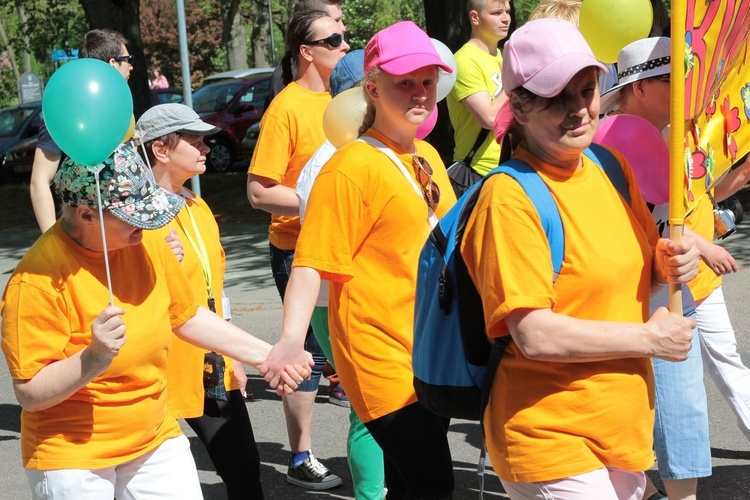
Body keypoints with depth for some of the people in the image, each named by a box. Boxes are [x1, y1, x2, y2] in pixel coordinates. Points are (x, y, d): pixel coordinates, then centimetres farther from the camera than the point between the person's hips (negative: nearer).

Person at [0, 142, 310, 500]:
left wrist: (262, 354, 11)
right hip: (72, 458, -5)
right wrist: (93, 360, -34)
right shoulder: (38, 279, -22)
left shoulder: (147, 245, -3)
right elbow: (30, 394, -20)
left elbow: (186, 317, 13)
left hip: (154, 440, 6)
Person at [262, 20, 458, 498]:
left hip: (430, 351, 8)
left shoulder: (428, 157, 10)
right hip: (383, 356, -8)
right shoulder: (352, 168, -15)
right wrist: (292, 340, -32)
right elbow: (313, 263, -20)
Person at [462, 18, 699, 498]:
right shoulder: (510, 197, -20)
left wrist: (667, 266, -3)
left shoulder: (611, 166, 5)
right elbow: (535, 336, -24)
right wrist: (649, 338, -15)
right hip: (552, 443, -8)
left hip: (627, 423, 8)